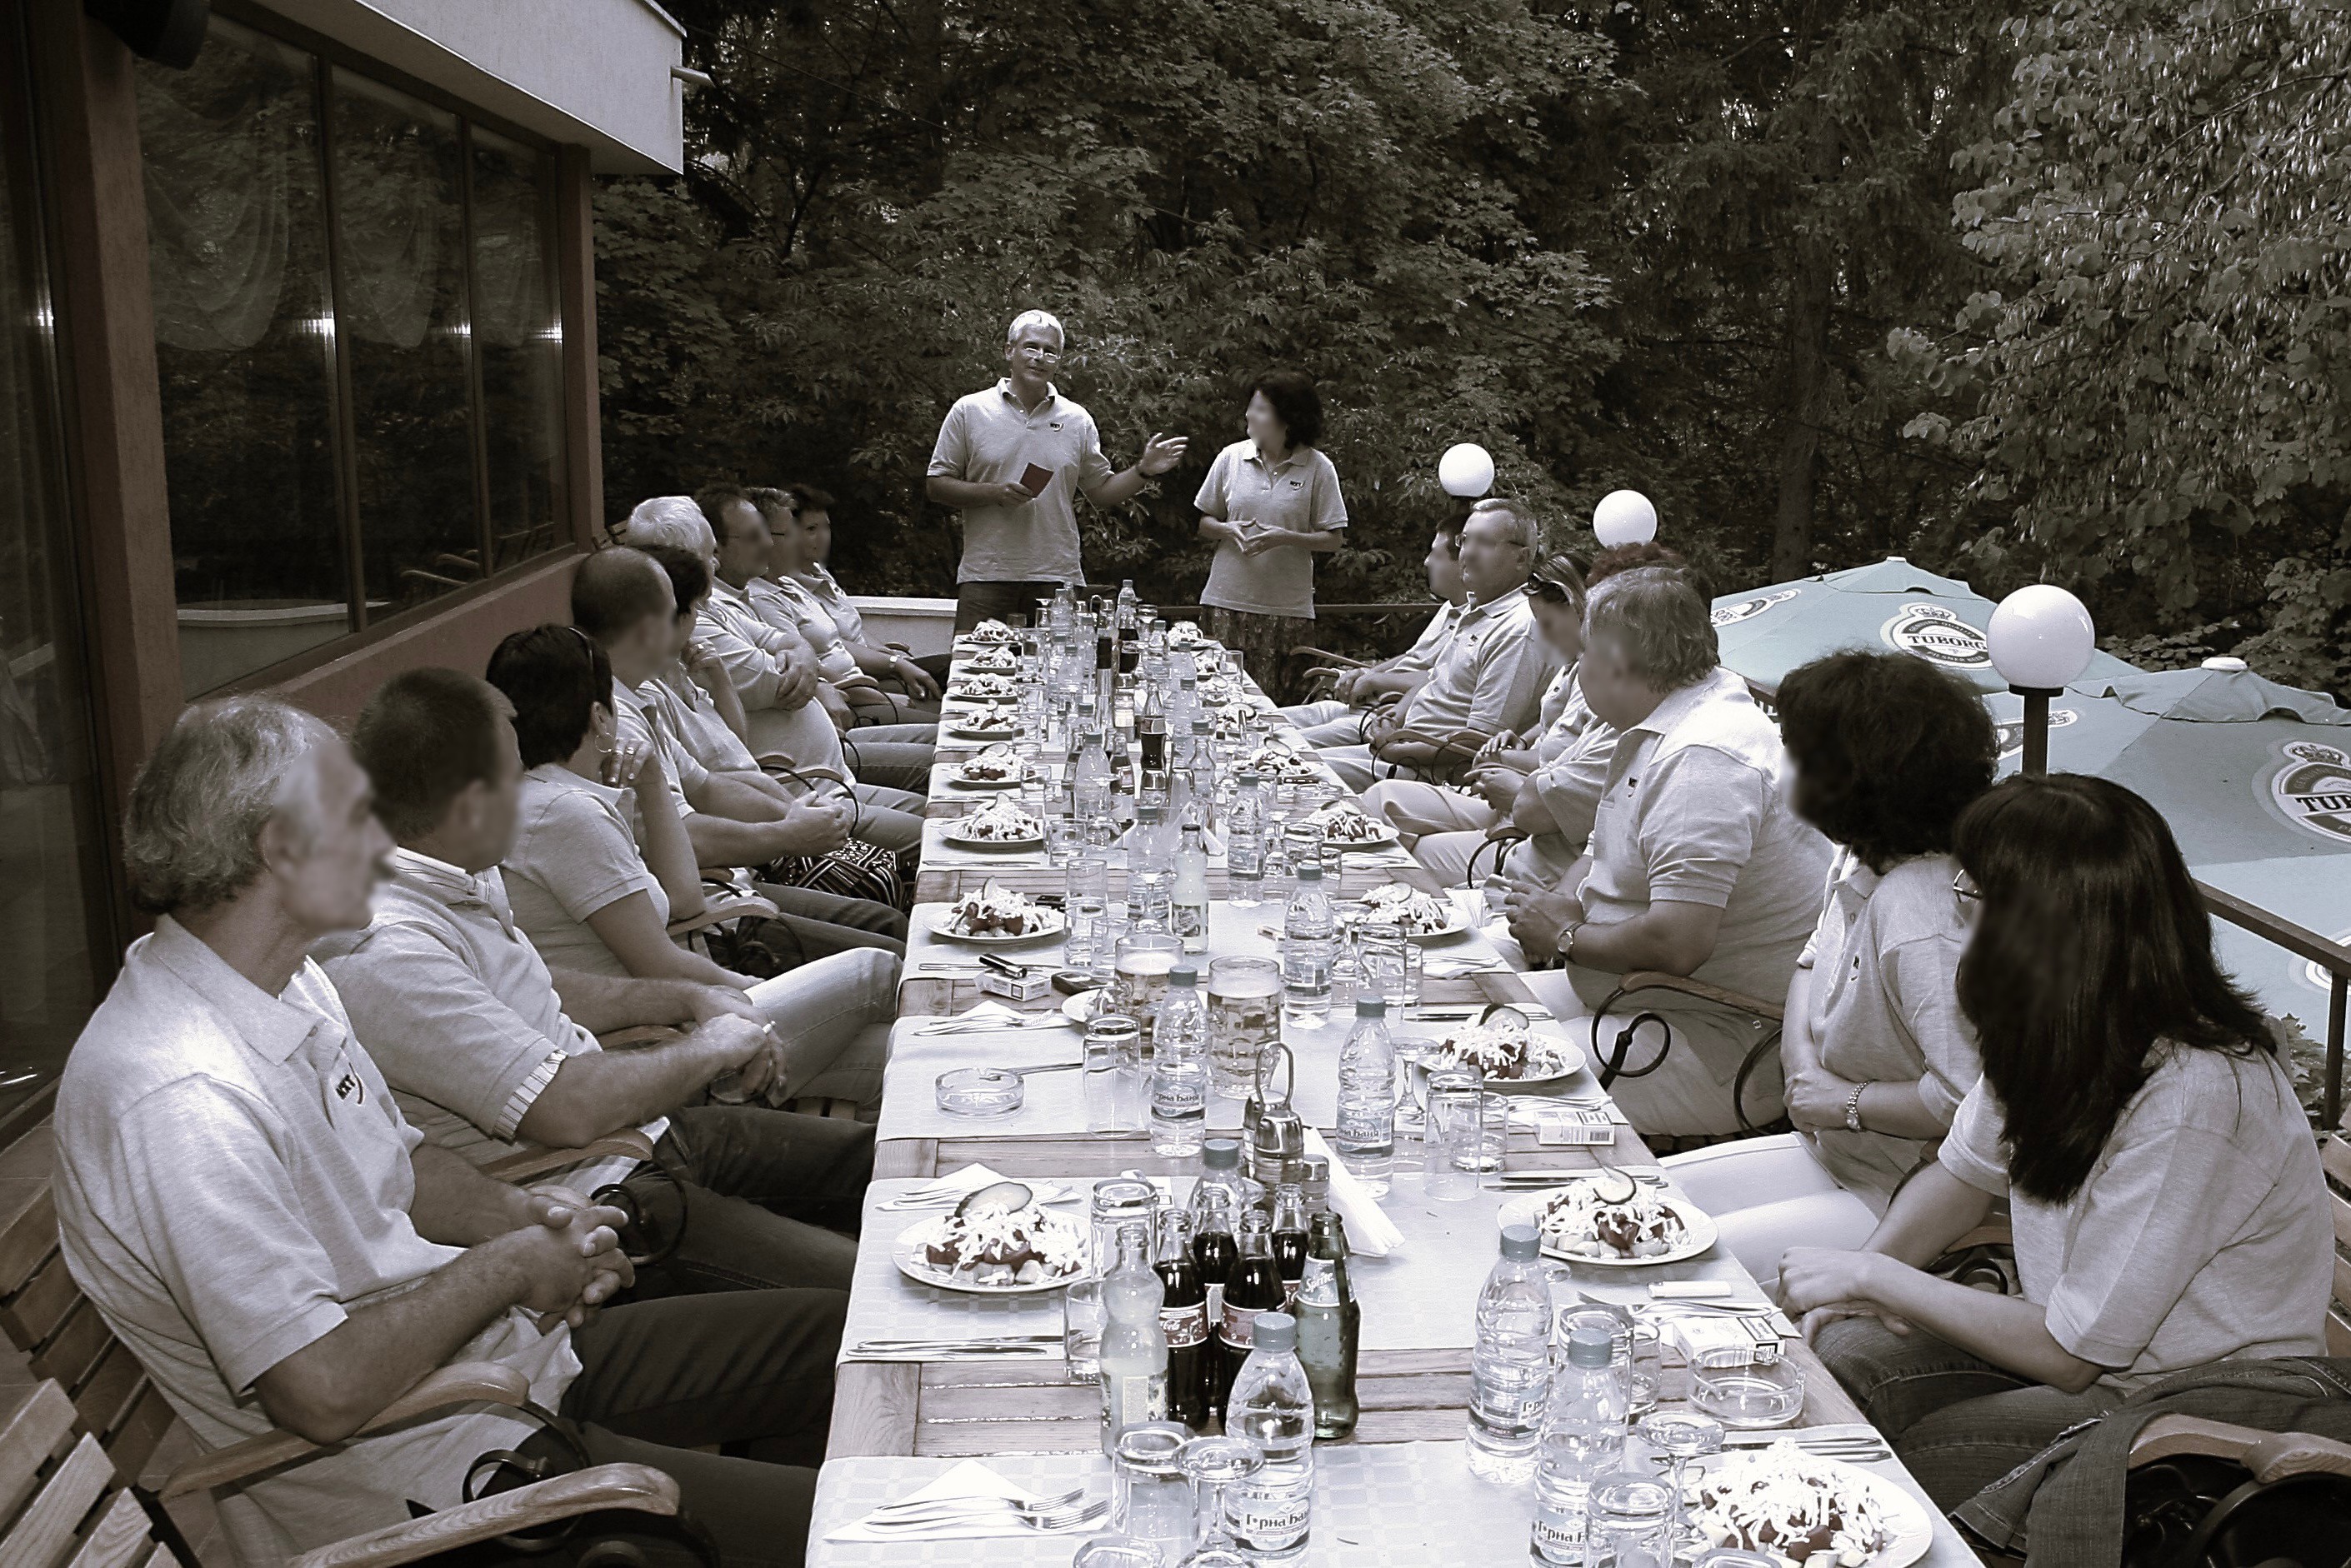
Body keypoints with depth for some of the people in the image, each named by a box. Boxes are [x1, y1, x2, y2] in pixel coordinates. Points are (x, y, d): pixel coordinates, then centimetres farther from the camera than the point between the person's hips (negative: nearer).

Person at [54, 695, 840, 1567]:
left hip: (505, 1351, 10)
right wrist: (510, 1267, -15)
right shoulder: (181, 1100, -28)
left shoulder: (287, 979, 5)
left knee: (834, 1339, 10)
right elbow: (326, 1393, -30)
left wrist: (522, 1216, -1)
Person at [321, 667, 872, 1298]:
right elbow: (570, 1108, -29)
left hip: (641, 1132, 10)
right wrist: (710, 1046, -12)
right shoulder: (382, 956, -26)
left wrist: (690, 998, 13)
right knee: (854, 1289, -20)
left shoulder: (465, 878, 6)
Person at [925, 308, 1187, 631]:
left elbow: (1101, 490, 16)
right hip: (985, 577, -2)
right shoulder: (969, 411, 5)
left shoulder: (1078, 420, 12)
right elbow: (936, 485, 4)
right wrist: (994, 493, -10)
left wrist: (1143, 471, 0)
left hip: (1058, 579, 2)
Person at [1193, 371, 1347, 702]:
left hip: (1287, 608, -2)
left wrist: (1285, 538, -16)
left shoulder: (1318, 468, -2)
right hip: (1228, 600, 2)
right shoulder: (1231, 458, 5)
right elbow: (1205, 524, 13)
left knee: (1271, 704, -1)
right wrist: (1229, 530, -10)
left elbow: (1334, 538, -1)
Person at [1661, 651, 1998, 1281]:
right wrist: (1801, 1059, 1)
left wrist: (1847, 1102, -19)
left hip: (1896, 1205, -9)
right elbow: (1813, 962, 20)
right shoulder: (1857, 863, 1)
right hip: (1830, 1155, 9)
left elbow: (1970, 1098, -35)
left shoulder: (1924, 920, -29)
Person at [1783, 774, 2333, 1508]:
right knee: (1842, 1355, -11)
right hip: (2086, 1342, 7)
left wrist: (1872, 1275, -17)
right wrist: (1865, 1275, -7)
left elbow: (2069, 1353, -24)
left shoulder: (2187, 1103, -31)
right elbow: (1964, 1174, 11)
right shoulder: (2052, 1029, -6)